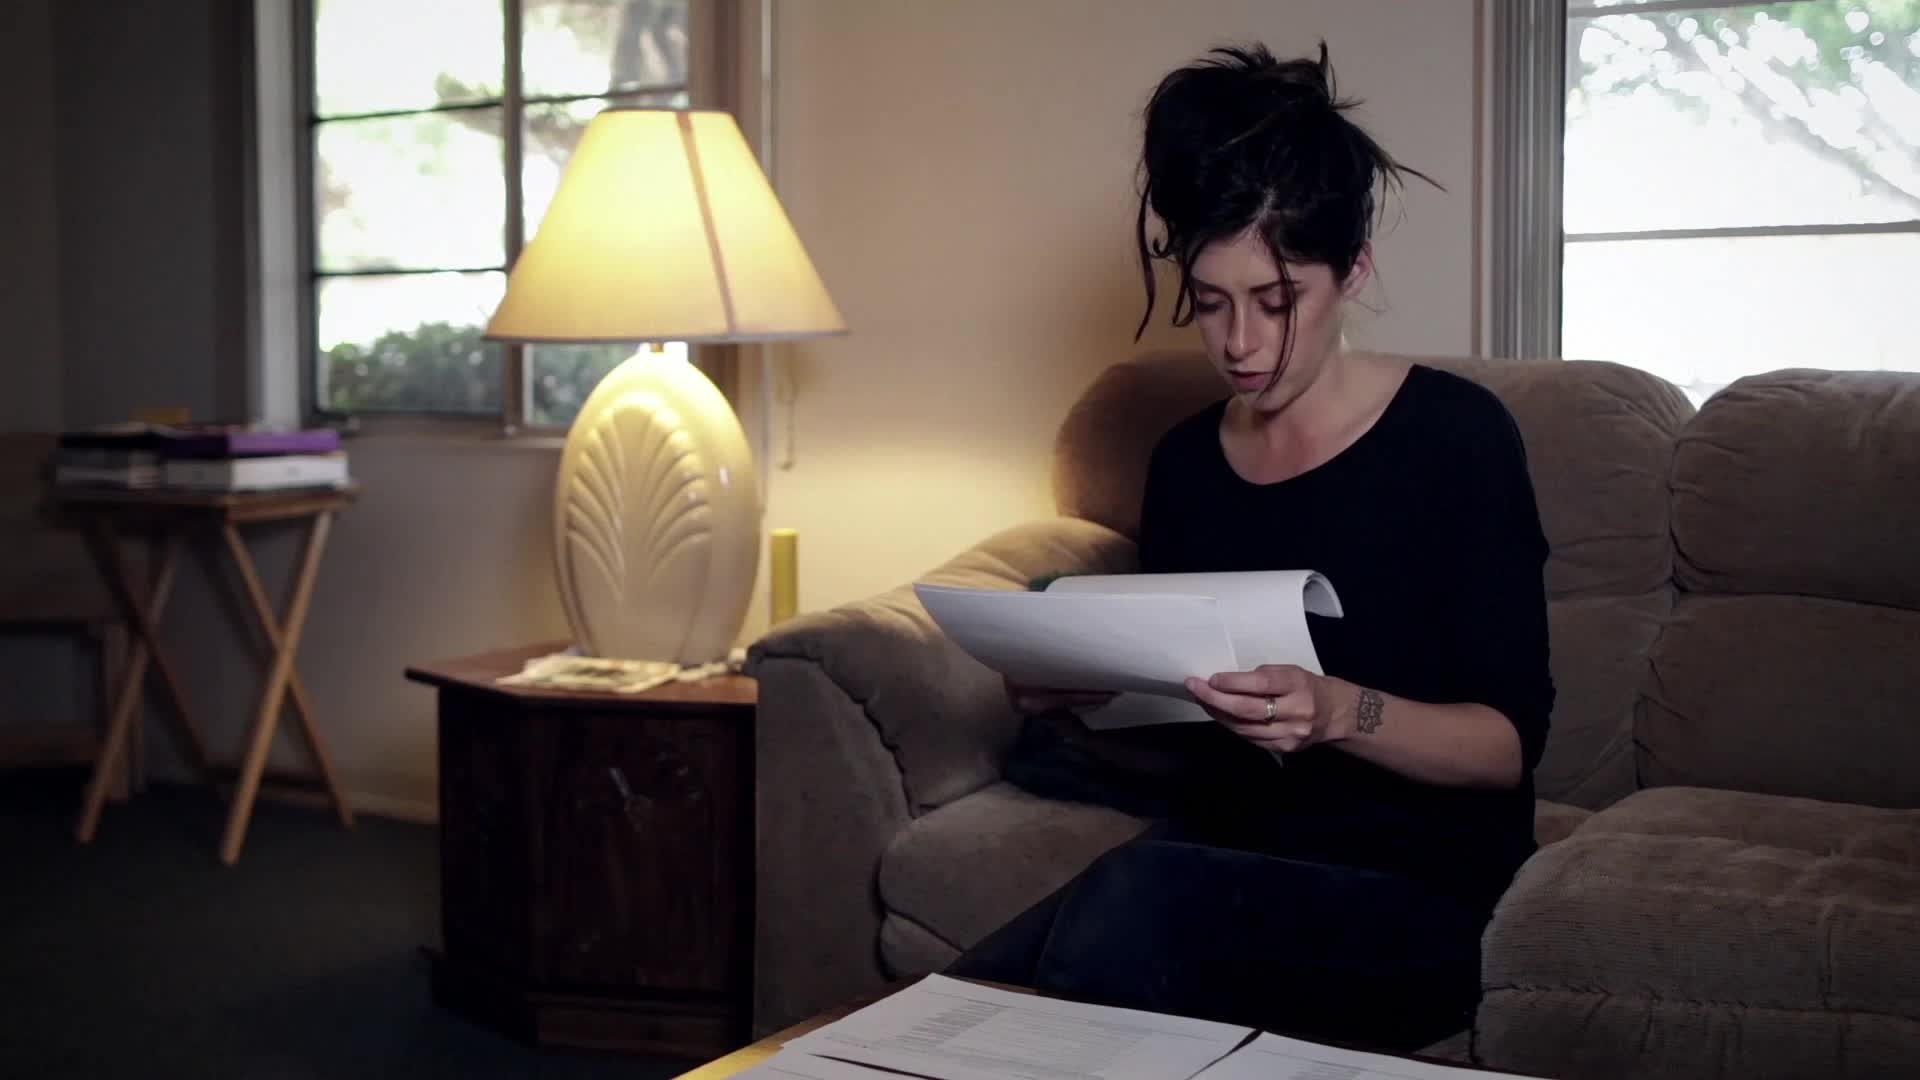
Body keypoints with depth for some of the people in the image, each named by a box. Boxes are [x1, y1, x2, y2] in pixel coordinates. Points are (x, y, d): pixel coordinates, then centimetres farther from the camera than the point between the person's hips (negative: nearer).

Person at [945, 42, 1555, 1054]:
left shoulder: (1454, 435, -6)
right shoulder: (1185, 462, 8)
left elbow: (1511, 740, -8)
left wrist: (1337, 714, -26)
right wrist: (1085, 711, -9)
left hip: (1422, 891, -3)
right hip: (1226, 870, 3)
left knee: (1142, 891, -34)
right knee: (957, 1007, -27)